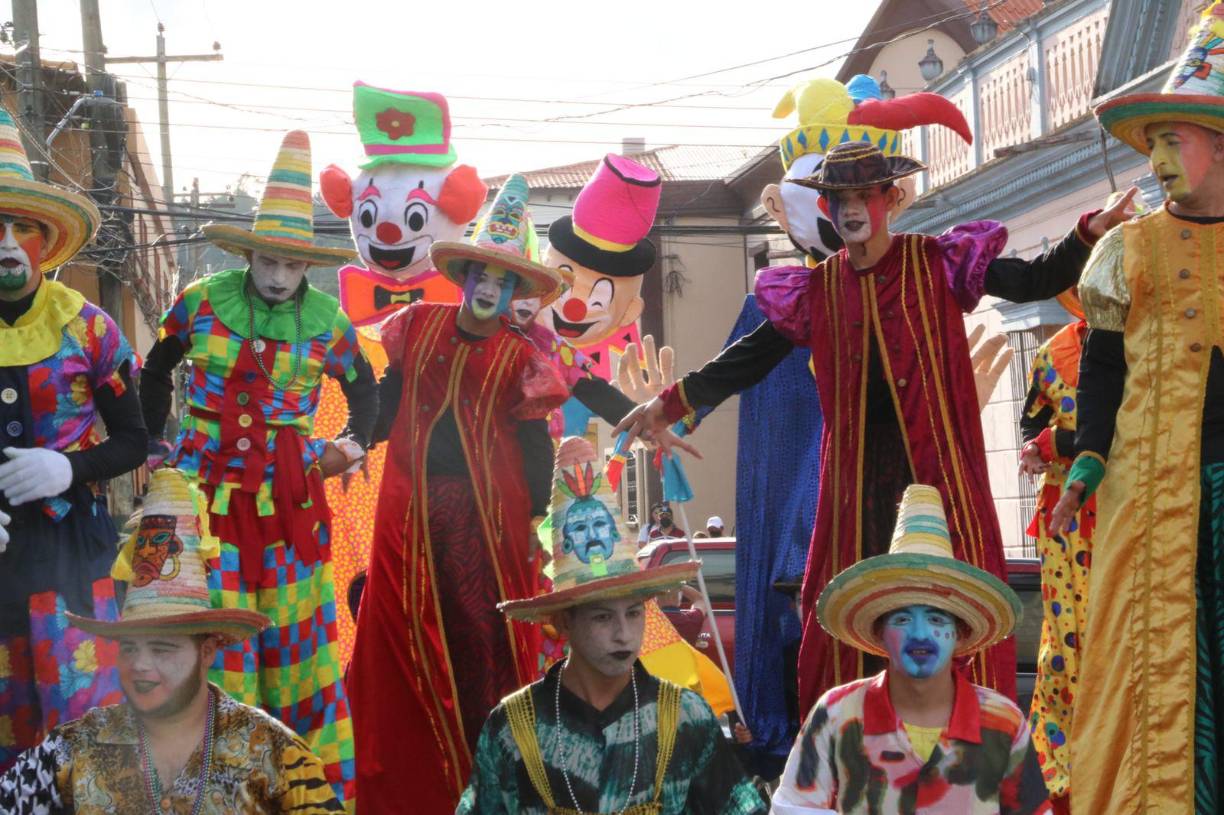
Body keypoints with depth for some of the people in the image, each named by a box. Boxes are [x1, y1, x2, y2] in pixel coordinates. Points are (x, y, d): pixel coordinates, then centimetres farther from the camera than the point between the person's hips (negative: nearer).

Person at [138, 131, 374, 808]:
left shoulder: (326, 320, -1)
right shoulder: (202, 301, -3)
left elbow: (363, 384, 18)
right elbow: (156, 371, 14)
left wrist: (355, 442, 5)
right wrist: (155, 441, 11)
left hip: (289, 494, 1)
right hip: (208, 490, -1)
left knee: (297, 628, 6)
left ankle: (322, 776, 17)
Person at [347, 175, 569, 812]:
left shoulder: (519, 357, 1)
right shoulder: (419, 326, 7)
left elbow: (536, 444, 1)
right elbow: (388, 397, 15)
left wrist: (536, 520, -1)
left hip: (487, 513, -2)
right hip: (411, 510, 2)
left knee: (486, 637, -2)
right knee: (409, 635, 5)